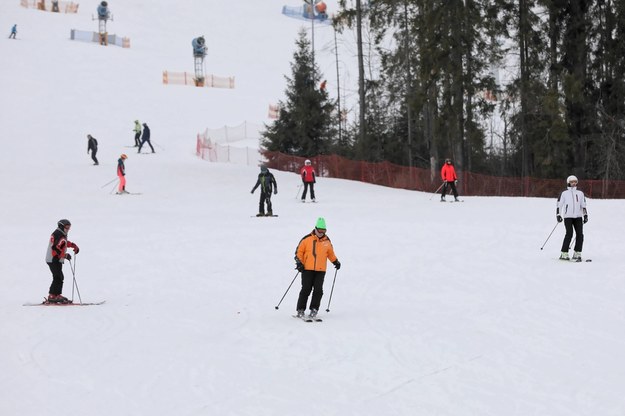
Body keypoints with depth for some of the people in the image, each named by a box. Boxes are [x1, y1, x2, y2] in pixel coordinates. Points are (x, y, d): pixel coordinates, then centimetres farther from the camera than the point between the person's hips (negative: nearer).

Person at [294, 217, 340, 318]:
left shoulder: (327, 241, 10)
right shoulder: (307, 239, -1)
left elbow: (330, 253, 26)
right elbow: (299, 251, 4)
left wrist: (335, 261, 18)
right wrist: (299, 262, -6)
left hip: (321, 270, 3)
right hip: (307, 269, -3)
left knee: (318, 290, -3)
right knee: (306, 289, -4)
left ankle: (314, 309, 5)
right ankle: (300, 310, 2)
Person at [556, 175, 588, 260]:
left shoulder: (580, 193, 15)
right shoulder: (564, 194, 7)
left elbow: (583, 205, 18)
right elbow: (559, 205, 6)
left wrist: (585, 215, 8)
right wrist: (558, 215, -4)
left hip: (578, 217, 3)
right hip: (568, 217, -3)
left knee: (580, 234, -7)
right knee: (569, 233, -17)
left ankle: (577, 253, 1)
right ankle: (564, 253, -14)